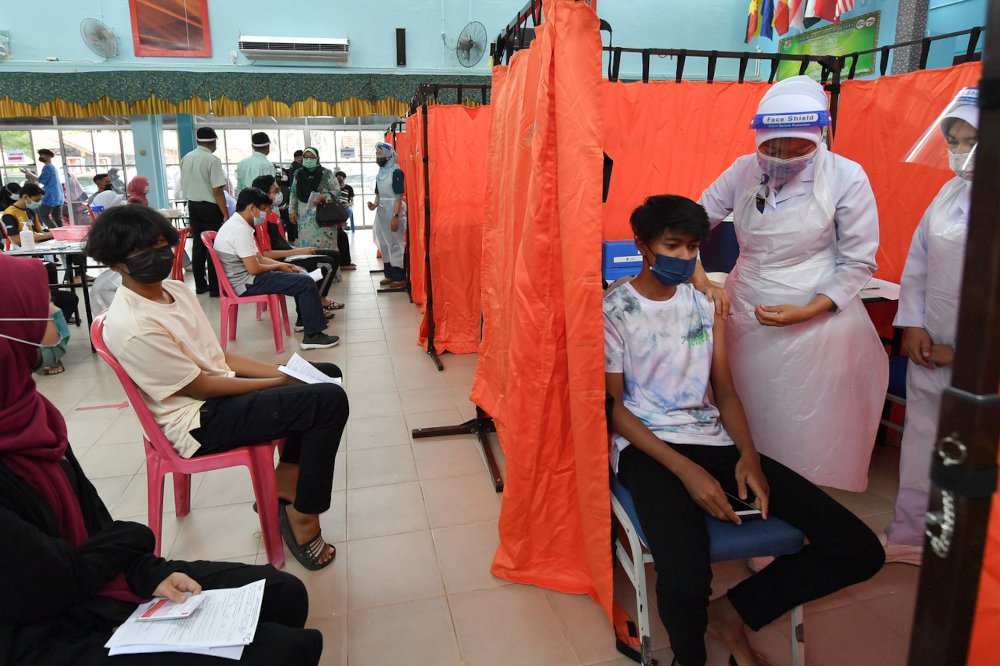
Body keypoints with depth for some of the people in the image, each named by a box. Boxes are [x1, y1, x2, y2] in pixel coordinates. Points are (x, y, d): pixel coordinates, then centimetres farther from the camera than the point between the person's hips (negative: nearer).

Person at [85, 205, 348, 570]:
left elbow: (218, 356, 10)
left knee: (326, 374, 14)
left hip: (222, 385, 10)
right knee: (330, 402, -21)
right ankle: (302, 517, -6)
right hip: (199, 423, -10)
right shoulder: (132, 327, -23)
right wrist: (279, 382, -13)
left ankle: (283, 485, 13)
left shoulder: (175, 289, 6)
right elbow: (200, 387, -18)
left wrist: (283, 372, -1)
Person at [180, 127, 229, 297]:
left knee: (197, 245, 12)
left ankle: (200, 284, 19)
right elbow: (217, 190, -18)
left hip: (192, 205, 7)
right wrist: (225, 215, -16)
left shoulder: (186, 159, 6)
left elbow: (184, 185, 15)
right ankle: (214, 287, 1)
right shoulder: (212, 160, -15)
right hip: (210, 207, -7)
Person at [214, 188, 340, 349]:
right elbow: (254, 268, -23)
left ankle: (303, 320, 32)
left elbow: (259, 258, 15)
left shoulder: (237, 225, 13)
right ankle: (312, 336, -14)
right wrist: (279, 266, -6)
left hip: (247, 275, 11)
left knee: (301, 272, 21)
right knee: (307, 283, -16)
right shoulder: (240, 230, -21)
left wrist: (285, 266, 6)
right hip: (247, 283, -11)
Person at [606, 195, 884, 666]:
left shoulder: (704, 303, 14)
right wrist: (686, 470, -17)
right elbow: (614, 407, -5)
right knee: (684, 584, -33)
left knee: (861, 551, -7)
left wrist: (748, 455, -4)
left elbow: (724, 389, 15)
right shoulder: (612, 312, -2)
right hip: (647, 448, -5)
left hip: (717, 441, 6)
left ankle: (731, 613, 9)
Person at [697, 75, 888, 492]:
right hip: (744, 313, 3)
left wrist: (807, 311, -18)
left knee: (803, 425, 6)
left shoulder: (846, 178, -9)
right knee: (746, 417, 13)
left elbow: (858, 263, -5)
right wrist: (699, 278, -14)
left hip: (815, 318, -3)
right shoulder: (744, 171, -2)